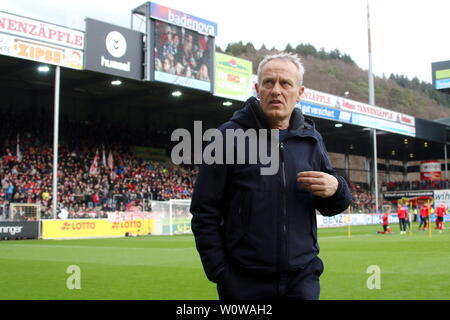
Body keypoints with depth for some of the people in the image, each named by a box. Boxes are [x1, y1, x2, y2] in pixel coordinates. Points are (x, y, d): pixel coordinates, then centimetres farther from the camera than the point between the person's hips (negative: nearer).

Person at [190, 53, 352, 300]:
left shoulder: (311, 140, 9)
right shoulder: (230, 136, -3)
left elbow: (330, 208, 15)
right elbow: (205, 212, -4)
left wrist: (336, 189, -8)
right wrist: (219, 272, -10)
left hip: (302, 278, 3)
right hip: (245, 281, -3)